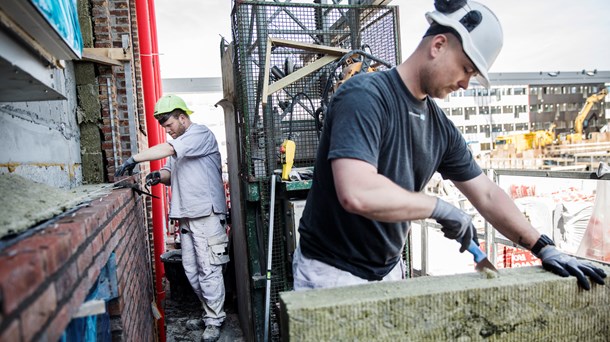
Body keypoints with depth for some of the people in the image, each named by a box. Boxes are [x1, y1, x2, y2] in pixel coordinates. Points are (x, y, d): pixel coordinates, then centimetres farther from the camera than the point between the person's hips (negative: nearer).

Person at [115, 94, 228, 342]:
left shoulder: (200, 133, -7)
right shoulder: (179, 144, 20)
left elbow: (168, 150, -20)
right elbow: (171, 172, 17)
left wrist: (134, 159, -20)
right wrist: (159, 176, -4)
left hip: (206, 214, -9)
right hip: (187, 215, 9)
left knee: (208, 271, -4)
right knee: (191, 270, 12)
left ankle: (214, 321, 9)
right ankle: (210, 314, 25)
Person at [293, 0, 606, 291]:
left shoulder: (440, 127, 2)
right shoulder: (365, 96, -22)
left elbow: (486, 195, 9)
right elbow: (357, 194, -35)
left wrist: (544, 249, 6)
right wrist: (440, 208, -23)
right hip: (332, 274, -6)